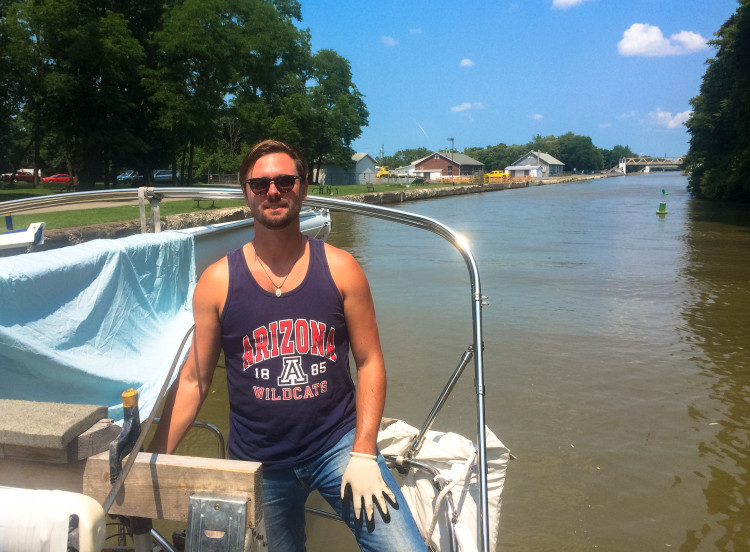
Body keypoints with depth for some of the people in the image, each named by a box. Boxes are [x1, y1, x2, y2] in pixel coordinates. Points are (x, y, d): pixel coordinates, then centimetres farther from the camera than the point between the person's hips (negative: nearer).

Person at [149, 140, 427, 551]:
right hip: (258, 463, 1)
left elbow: (369, 362, -2)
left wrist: (363, 454, -8)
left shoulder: (340, 269, -3)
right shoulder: (217, 282, -3)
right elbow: (193, 381, 1)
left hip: (338, 444, 0)